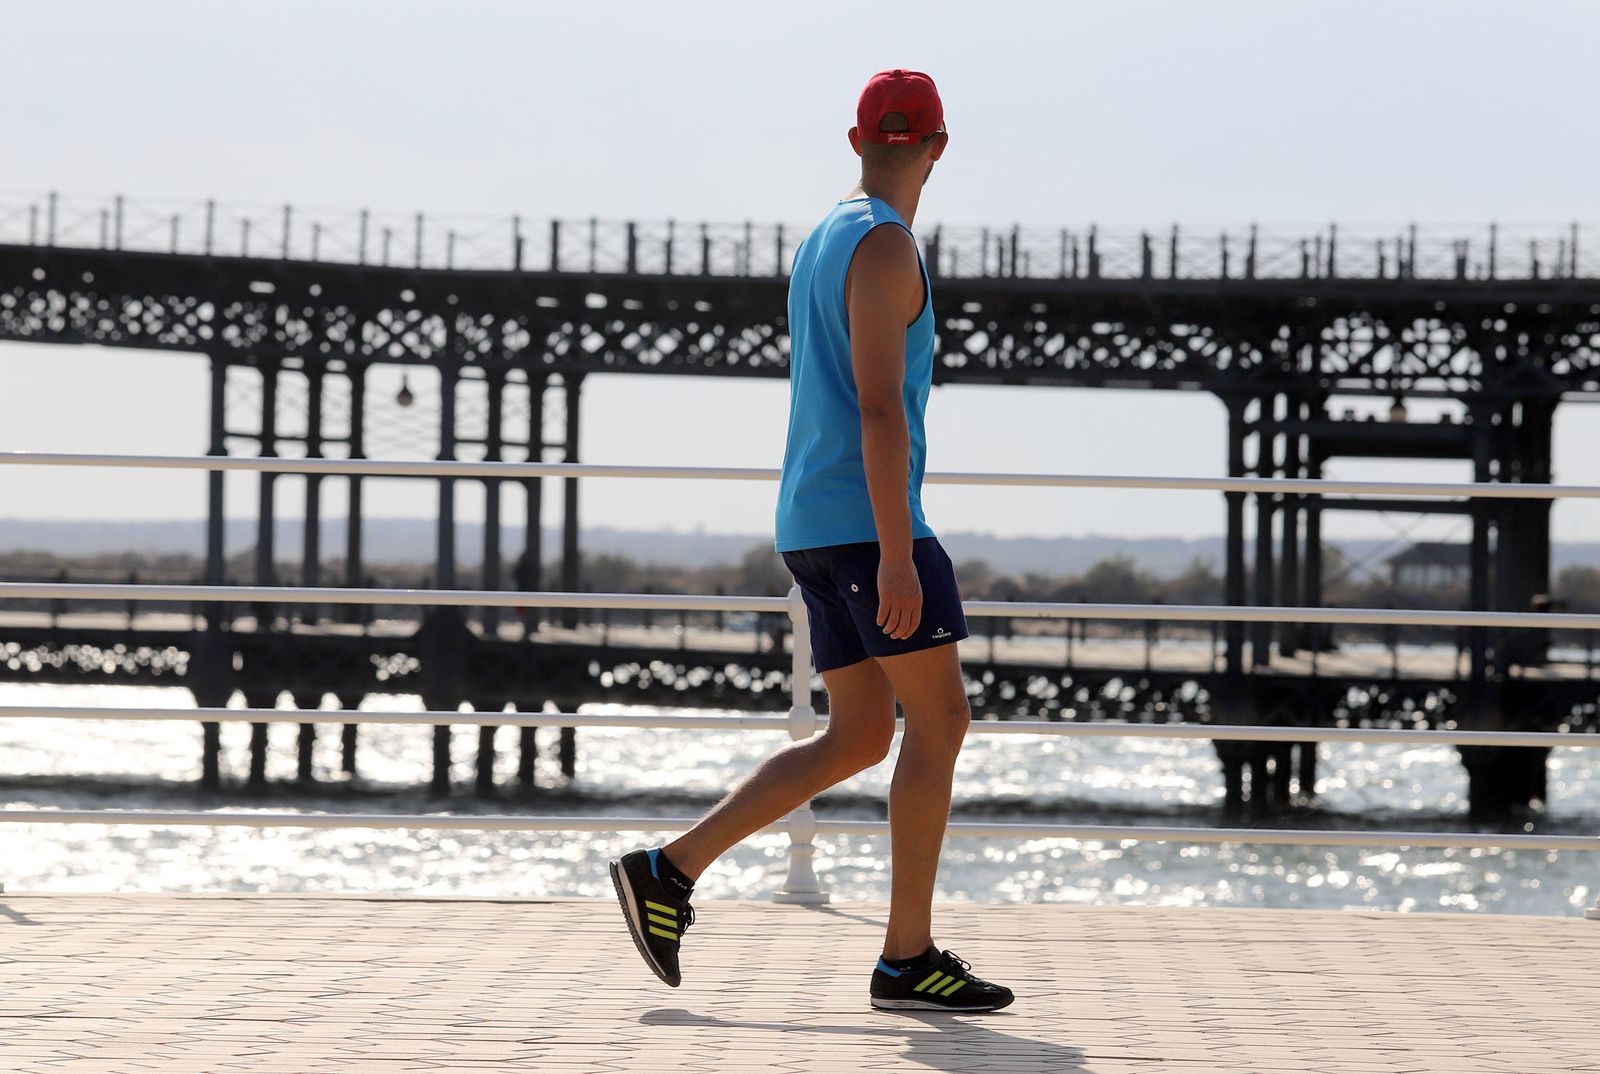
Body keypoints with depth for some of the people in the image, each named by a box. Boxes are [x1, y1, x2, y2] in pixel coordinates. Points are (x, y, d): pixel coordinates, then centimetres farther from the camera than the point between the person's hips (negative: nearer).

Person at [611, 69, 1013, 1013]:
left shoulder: (823, 244, 20)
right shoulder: (885, 246, -12)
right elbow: (879, 408, -19)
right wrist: (897, 556, -23)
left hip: (820, 530, 10)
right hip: (869, 520, -10)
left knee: (860, 738, 9)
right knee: (941, 720, -5)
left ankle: (671, 873, 5)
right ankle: (908, 957, -4)